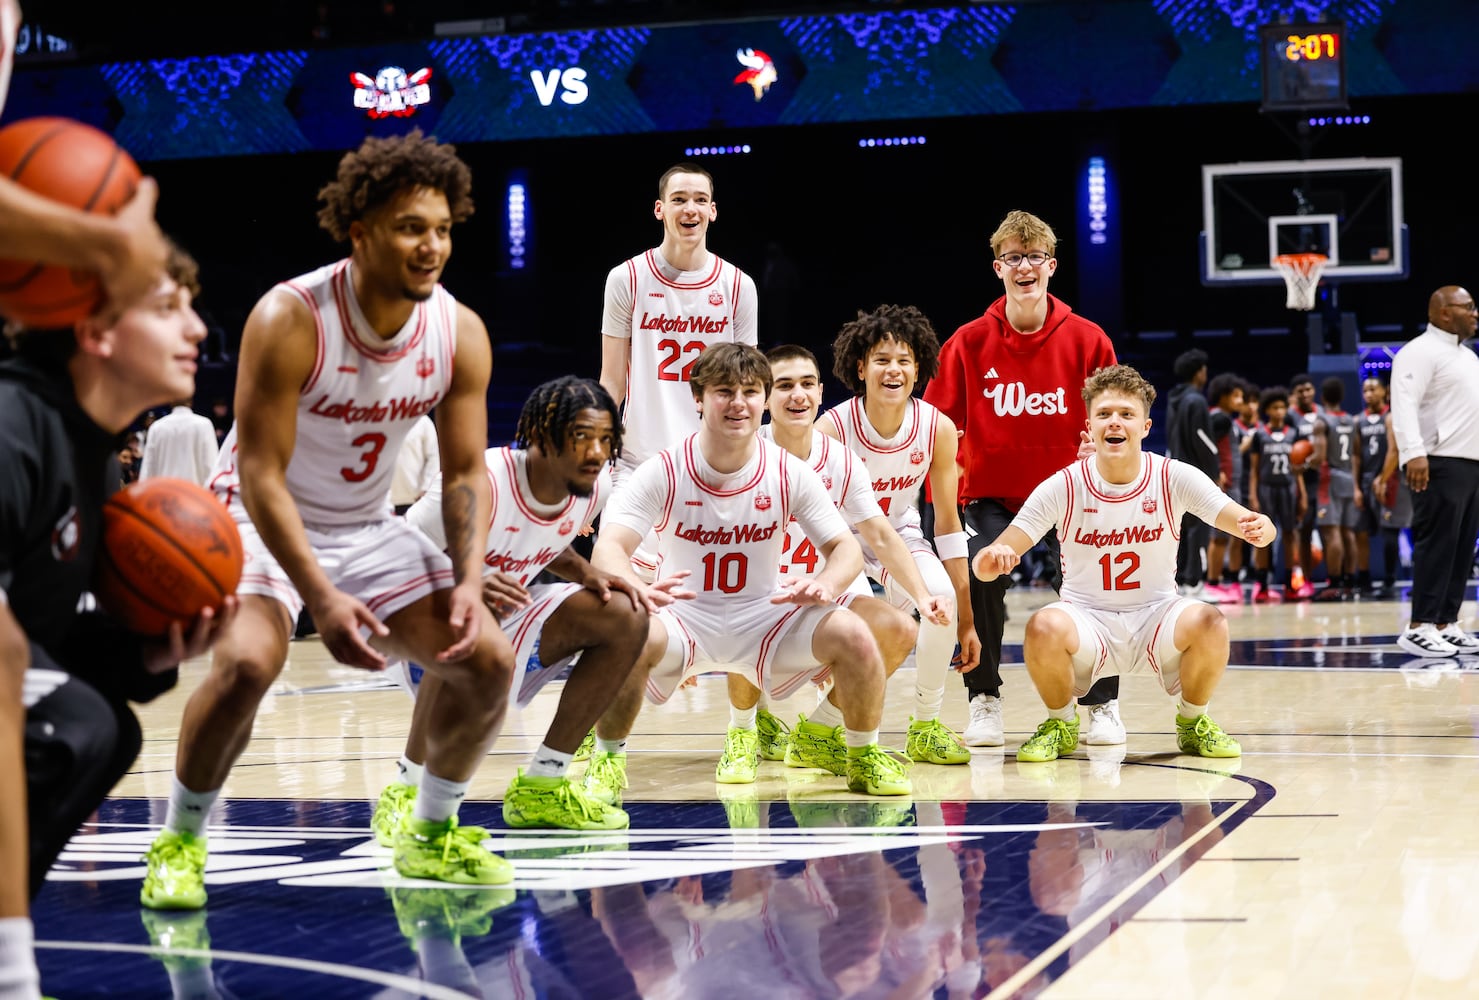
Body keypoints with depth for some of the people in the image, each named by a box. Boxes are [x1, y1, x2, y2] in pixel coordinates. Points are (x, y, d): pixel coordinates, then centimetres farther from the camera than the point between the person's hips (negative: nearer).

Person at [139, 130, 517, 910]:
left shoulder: (461, 334, -12)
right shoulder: (288, 320, -27)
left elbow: (467, 472, -4)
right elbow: (261, 475, -27)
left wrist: (469, 580, -21)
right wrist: (322, 599, -35)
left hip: (368, 525, 5)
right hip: (259, 520, -5)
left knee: (486, 659, -5)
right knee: (246, 663, -31)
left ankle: (432, 835, 17)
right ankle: (178, 843, -8)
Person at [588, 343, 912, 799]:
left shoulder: (789, 472, -7)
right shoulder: (664, 472, -13)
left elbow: (846, 547, -4)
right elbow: (608, 547, -23)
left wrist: (826, 584, -30)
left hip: (765, 616, 2)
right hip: (683, 618, -2)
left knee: (852, 635, -23)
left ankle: (862, 753, 5)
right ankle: (606, 757, -11)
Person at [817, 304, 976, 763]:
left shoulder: (939, 428, -17)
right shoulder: (832, 427, -25)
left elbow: (948, 523, -9)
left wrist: (966, 622, -8)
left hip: (899, 534, 2)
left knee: (942, 597, -28)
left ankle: (926, 727, -7)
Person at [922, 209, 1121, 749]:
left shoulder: (1087, 340, -5)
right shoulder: (969, 341, -5)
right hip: (990, 491, 0)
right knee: (980, 574, -23)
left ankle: (1103, 703, 4)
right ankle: (984, 701, -4)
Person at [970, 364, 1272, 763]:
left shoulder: (1174, 478, -8)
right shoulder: (1063, 487, -11)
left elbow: (1241, 520, -18)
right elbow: (989, 561, -14)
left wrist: (1258, 527, -44)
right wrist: (991, 558, -40)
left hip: (1157, 615, 1)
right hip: (1087, 616, 0)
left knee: (1209, 624, -31)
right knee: (1043, 627, -33)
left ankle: (1193, 722, 1)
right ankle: (1061, 724, -1)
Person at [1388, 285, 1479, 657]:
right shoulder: (1420, 352, -8)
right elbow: (1404, 404, -20)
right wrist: (1414, 453, -32)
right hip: (1440, 464, -9)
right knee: (1437, 544, -11)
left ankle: (1446, 624, 11)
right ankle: (1419, 627, -11)